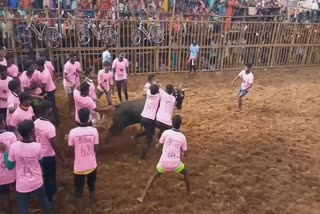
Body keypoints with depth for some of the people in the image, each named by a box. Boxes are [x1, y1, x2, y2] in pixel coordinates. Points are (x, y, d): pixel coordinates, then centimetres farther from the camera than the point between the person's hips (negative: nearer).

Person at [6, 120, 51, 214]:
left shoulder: (13, 146, -18)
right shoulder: (37, 146, -21)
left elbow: (10, 164, -5)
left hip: (21, 184, 0)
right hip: (36, 182, 0)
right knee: (43, 199, 29)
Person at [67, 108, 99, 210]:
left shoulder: (73, 132, -19)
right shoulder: (94, 130, -17)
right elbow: (96, 148, -9)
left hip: (79, 166, -2)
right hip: (92, 164, 2)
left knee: (79, 188, 18)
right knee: (92, 185, 26)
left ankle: (80, 208, 32)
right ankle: (93, 202, 48)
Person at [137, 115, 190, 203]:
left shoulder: (166, 132, -2)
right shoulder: (182, 137, 0)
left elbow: (158, 146, 7)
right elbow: (185, 154, 8)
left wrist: (157, 145, 30)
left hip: (163, 163, 0)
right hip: (175, 164, 0)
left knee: (154, 176, 25)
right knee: (185, 172, 31)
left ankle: (142, 197, 19)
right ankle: (189, 193, 37)